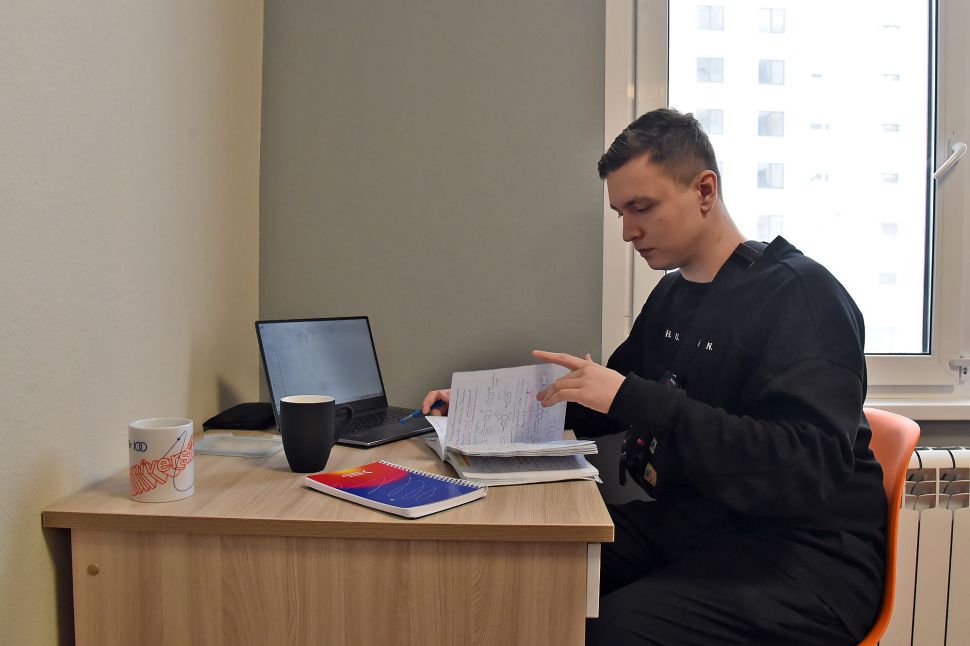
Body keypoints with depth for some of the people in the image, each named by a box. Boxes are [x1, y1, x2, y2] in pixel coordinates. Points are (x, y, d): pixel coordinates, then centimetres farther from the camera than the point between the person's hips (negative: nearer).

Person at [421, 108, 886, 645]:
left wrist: (633, 398, -27)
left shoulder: (799, 293, -13)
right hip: (687, 524, 7)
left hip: (804, 551, -6)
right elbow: (606, 407, 22)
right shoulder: (672, 295, 10)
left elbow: (810, 469, -24)